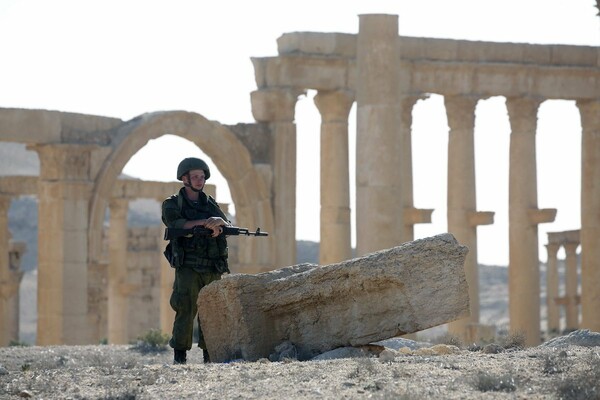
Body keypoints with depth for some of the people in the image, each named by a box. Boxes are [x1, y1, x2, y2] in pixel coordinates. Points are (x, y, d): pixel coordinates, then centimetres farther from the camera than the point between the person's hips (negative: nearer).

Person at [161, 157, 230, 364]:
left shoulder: (210, 204, 17)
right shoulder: (172, 204, 5)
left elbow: (228, 226, 4)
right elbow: (176, 224, -14)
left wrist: (219, 224, -20)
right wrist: (203, 222, -23)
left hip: (213, 269, 4)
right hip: (188, 267, -4)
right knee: (186, 309, -15)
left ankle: (209, 355, 9)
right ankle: (179, 355, -14)